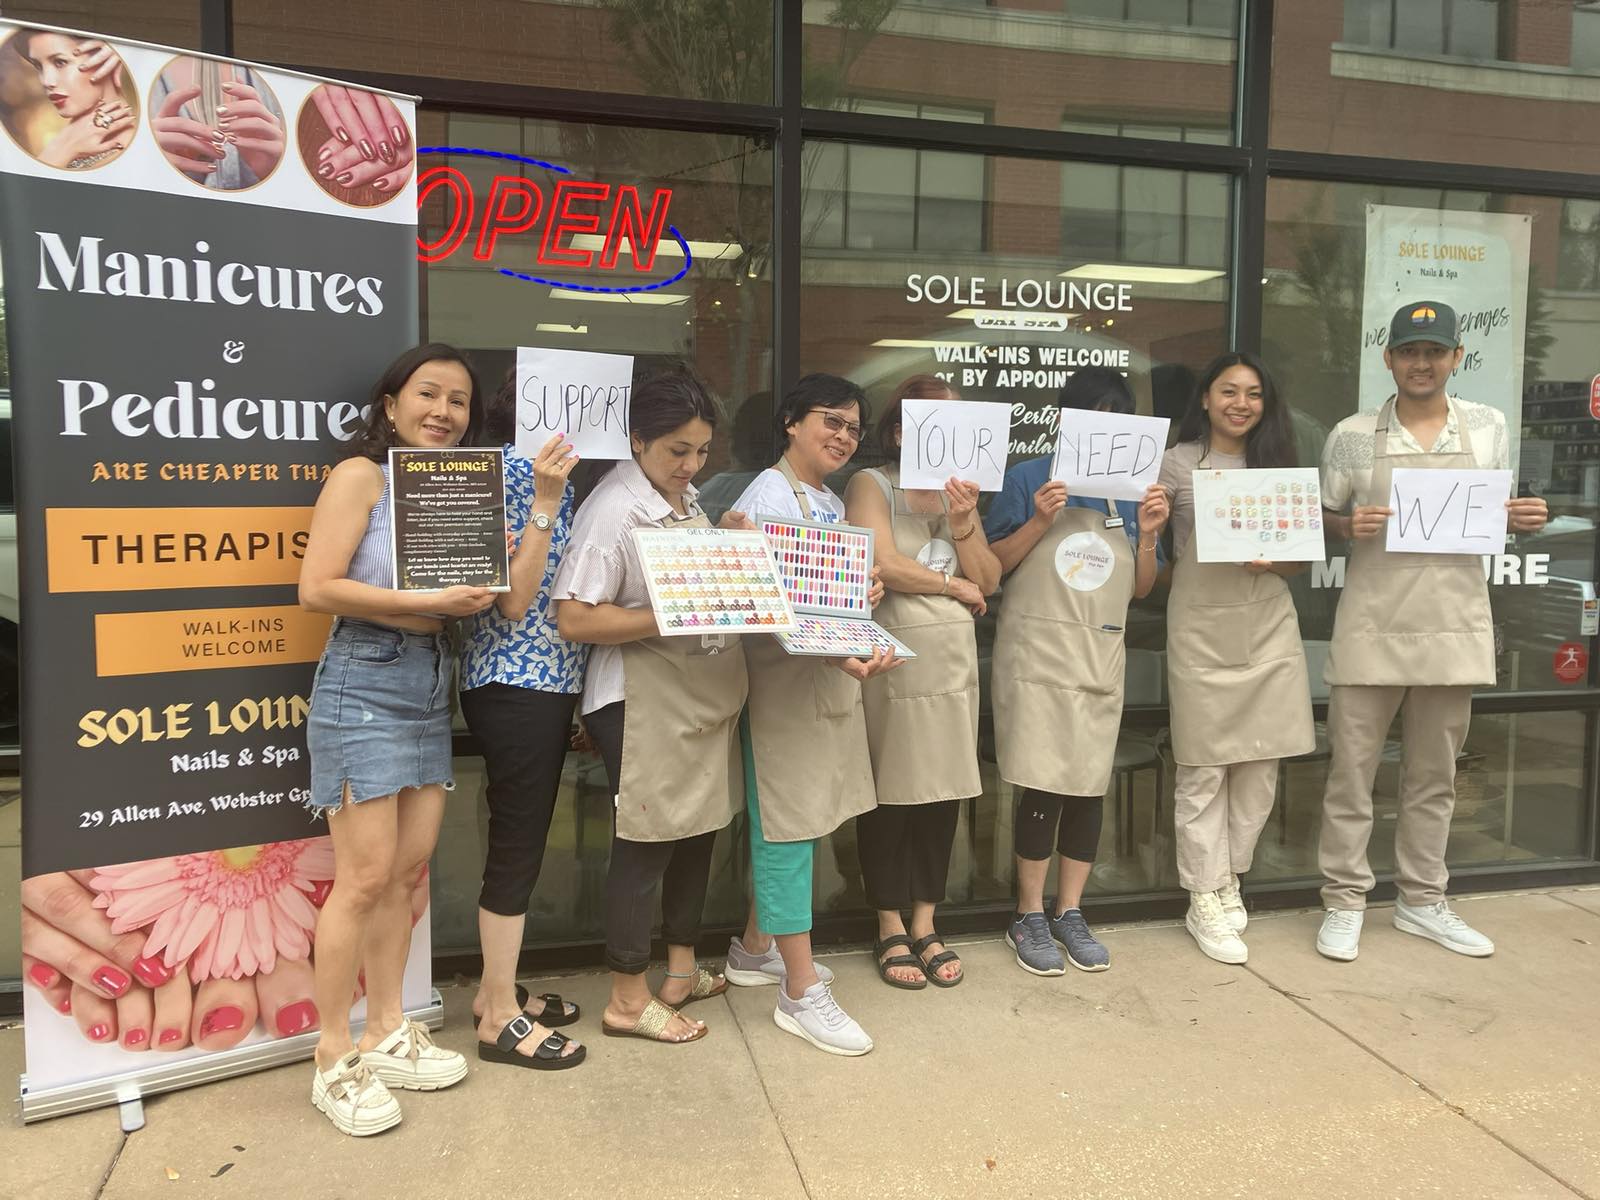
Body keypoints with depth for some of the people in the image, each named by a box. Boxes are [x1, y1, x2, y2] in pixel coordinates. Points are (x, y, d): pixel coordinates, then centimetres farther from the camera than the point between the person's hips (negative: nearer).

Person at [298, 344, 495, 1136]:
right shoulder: (360, 475, -6)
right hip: (363, 687, -7)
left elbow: (502, 596, 5)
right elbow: (317, 587, -16)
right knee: (366, 877, -4)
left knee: (407, 872, 11)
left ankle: (387, 1031, 24)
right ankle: (335, 1060, 11)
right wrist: (423, 604, -19)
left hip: (431, 690, 7)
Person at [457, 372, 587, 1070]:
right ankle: (500, 1018, 13)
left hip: (545, 681, 9)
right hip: (517, 687, -9)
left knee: (519, 841, 16)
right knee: (518, 845, -1)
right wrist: (547, 501, -23)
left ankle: (496, 990, 30)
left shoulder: (544, 472, 14)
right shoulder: (507, 471, -13)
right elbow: (513, 598, -20)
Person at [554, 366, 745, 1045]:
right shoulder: (613, 509, -15)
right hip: (645, 702, -9)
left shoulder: (688, 499, 12)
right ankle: (628, 1002, 17)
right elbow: (575, 620, -21)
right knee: (646, 844, 1)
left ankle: (682, 971, 35)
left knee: (698, 830, 17)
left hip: (704, 696, 9)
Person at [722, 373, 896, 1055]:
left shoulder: (834, 505, 17)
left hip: (834, 676, 9)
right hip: (783, 680, -9)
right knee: (788, 827, -3)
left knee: (797, 822, 15)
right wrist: (841, 655, -32)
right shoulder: (767, 498, -11)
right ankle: (802, 991, 5)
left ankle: (755, 949, 32)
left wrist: (864, 595, 2)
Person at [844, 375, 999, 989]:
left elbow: (988, 580, 10)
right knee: (890, 793, 2)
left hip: (954, 661, 6)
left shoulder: (959, 491, 16)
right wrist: (952, 584, -3)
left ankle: (925, 925, 23)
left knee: (944, 790, 9)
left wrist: (963, 524, -7)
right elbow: (882, 564, -16)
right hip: (892, 660, -5)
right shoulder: (871, 484, -2)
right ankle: (891, 930, 17)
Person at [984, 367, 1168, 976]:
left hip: (1101, 660, 4)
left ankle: (1069, 913, 23)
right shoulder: (1029, 478, -3)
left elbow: (1140, 588, 12)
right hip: (1037, 655, -4)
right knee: (1042, 784, -3)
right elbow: (991, 565, -3)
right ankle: (1029, 917, 13)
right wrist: (1038, 523, -16)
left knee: (1090, 786, 8)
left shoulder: (1132, 490, 9)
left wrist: (1148, 534, -4)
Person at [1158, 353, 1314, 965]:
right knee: (1204, 770, 1)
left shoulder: (1275, 465, 13)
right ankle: (1205, 902, 12)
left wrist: (1274, 560, -7)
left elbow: (1298, 561, 14)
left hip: (1268, 628, 4)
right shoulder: (1177, 464, 0)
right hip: (1202, 631, -4)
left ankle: (1229, 877, 26)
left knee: (1260, 766, 8)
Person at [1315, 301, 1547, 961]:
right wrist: (1349, 526, -15)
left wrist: (1521, 517, -5)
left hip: (1454, 626, 3)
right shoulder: (1352, 435, -1)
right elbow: (1322, 518, 6)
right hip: (1372, 626, -2)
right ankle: (1344, 902, 15)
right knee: (1351, 770, 2)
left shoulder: (1487, 427, 7)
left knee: (1434, 775, 13)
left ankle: (1422, 901, 28)